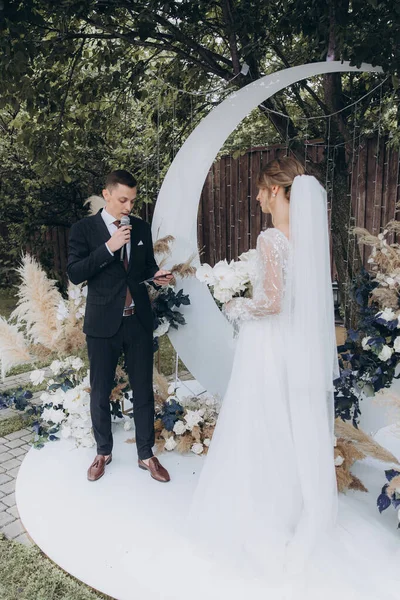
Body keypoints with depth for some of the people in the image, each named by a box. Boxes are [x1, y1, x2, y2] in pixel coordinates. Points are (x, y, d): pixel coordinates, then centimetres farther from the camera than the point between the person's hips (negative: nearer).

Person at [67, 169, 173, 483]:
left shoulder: (142, 228, 7)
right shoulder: (84, 228, -2)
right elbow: (75, 273, -11)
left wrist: (157, 274, -7)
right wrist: (108, 248, -19)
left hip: (139, 320, 2)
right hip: (103, 323, -2)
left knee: (144, 389, 8)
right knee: (101, 391, 11)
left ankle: (146, 454, 25)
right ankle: (104, 452, 33)